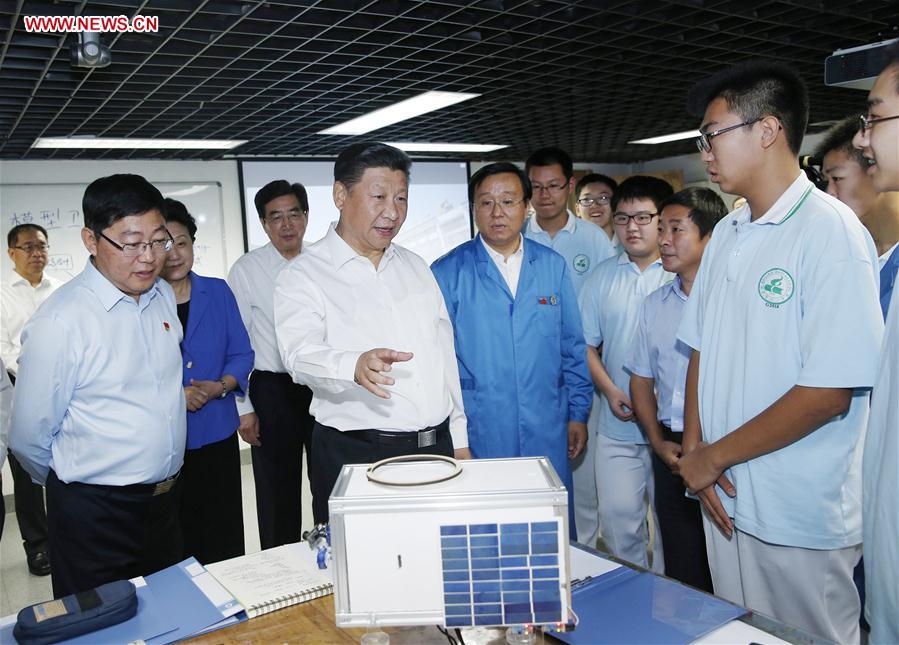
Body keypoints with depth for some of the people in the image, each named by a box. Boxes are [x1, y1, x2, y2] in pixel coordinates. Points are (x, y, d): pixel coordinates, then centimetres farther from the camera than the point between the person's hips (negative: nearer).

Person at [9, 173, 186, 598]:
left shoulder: (164, 296, 1)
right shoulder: (60, 321, -20)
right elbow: (29, 440, -10)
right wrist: (72, 484, 6)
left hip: (165, 499, 6)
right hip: (95, 513, -6)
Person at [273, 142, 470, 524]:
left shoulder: (415, 267, 13)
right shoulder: (303, 276, -4)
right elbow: (301, 353, -21)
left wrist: (459, 439, 13)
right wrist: (355, 366, -42)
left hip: (437, 447, 5)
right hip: (355, 455, -5)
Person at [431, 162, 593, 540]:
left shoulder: (553, 266, 6)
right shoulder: (447, 272, -3)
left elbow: (572, 346, 10)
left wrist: (578, 412, 7)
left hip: (547, 432, 3)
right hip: (478, 434, -2)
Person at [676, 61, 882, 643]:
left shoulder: (831, 231, -16)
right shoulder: (727, 235, 7)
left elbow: (827, 394, -20)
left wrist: (716, 456, -13)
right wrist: (694, 450, -2)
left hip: (800, 519, -6)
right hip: (724, 499, 7)